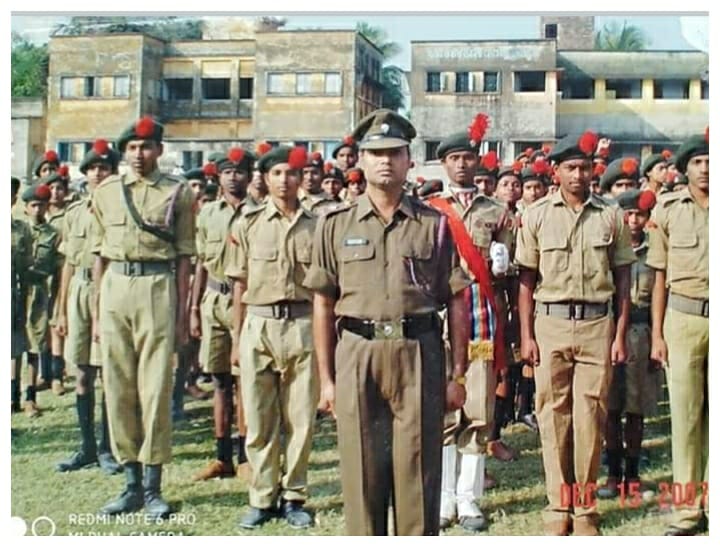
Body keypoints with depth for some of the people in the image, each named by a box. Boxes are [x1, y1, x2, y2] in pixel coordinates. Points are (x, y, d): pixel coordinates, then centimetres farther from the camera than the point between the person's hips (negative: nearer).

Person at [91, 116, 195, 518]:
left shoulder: (178, 191, 4)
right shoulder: (106, 191, 13)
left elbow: (184, 255, 2)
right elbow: (100, 253, 14)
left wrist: (183, 312, -2)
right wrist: (96, 311, 11)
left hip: (157, 286, -3)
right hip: (114, 288, 4)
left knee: (156, 387, -3)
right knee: (118, 387, 5)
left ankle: (153, 487, 6)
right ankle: (132, 483, 16)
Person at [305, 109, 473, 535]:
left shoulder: (435, 224, 5)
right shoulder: (337, 225, 7)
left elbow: (458, 303, 6)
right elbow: (323, 306, 8)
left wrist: (459, 375, 2)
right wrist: (326, 378, 5)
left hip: (419, 355, -1)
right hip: (357, 356, 1)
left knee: (418, 472, 4)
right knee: (362, 472, 6)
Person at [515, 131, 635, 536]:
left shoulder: (611, 215, 6)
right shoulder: (537, 215, 5)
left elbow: (623, 279, 8)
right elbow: (527, 279, 5)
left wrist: (621, 335, 2)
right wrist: (526, 335, 0)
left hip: (597, 324, 0)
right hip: (550, 324, 0)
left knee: (591, 417, 1)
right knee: (553, 416, 4)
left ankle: (586, 507, 12)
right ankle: (558, 506, 13)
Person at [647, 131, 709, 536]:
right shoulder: (668, 209, 4)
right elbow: (660, 276, 6)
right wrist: (657, 334, 2)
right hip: (684, 318, 0)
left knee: (714, 413, 6)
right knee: (686, 413, 4)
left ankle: (710, 501, 19)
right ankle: (689, 507, 12)